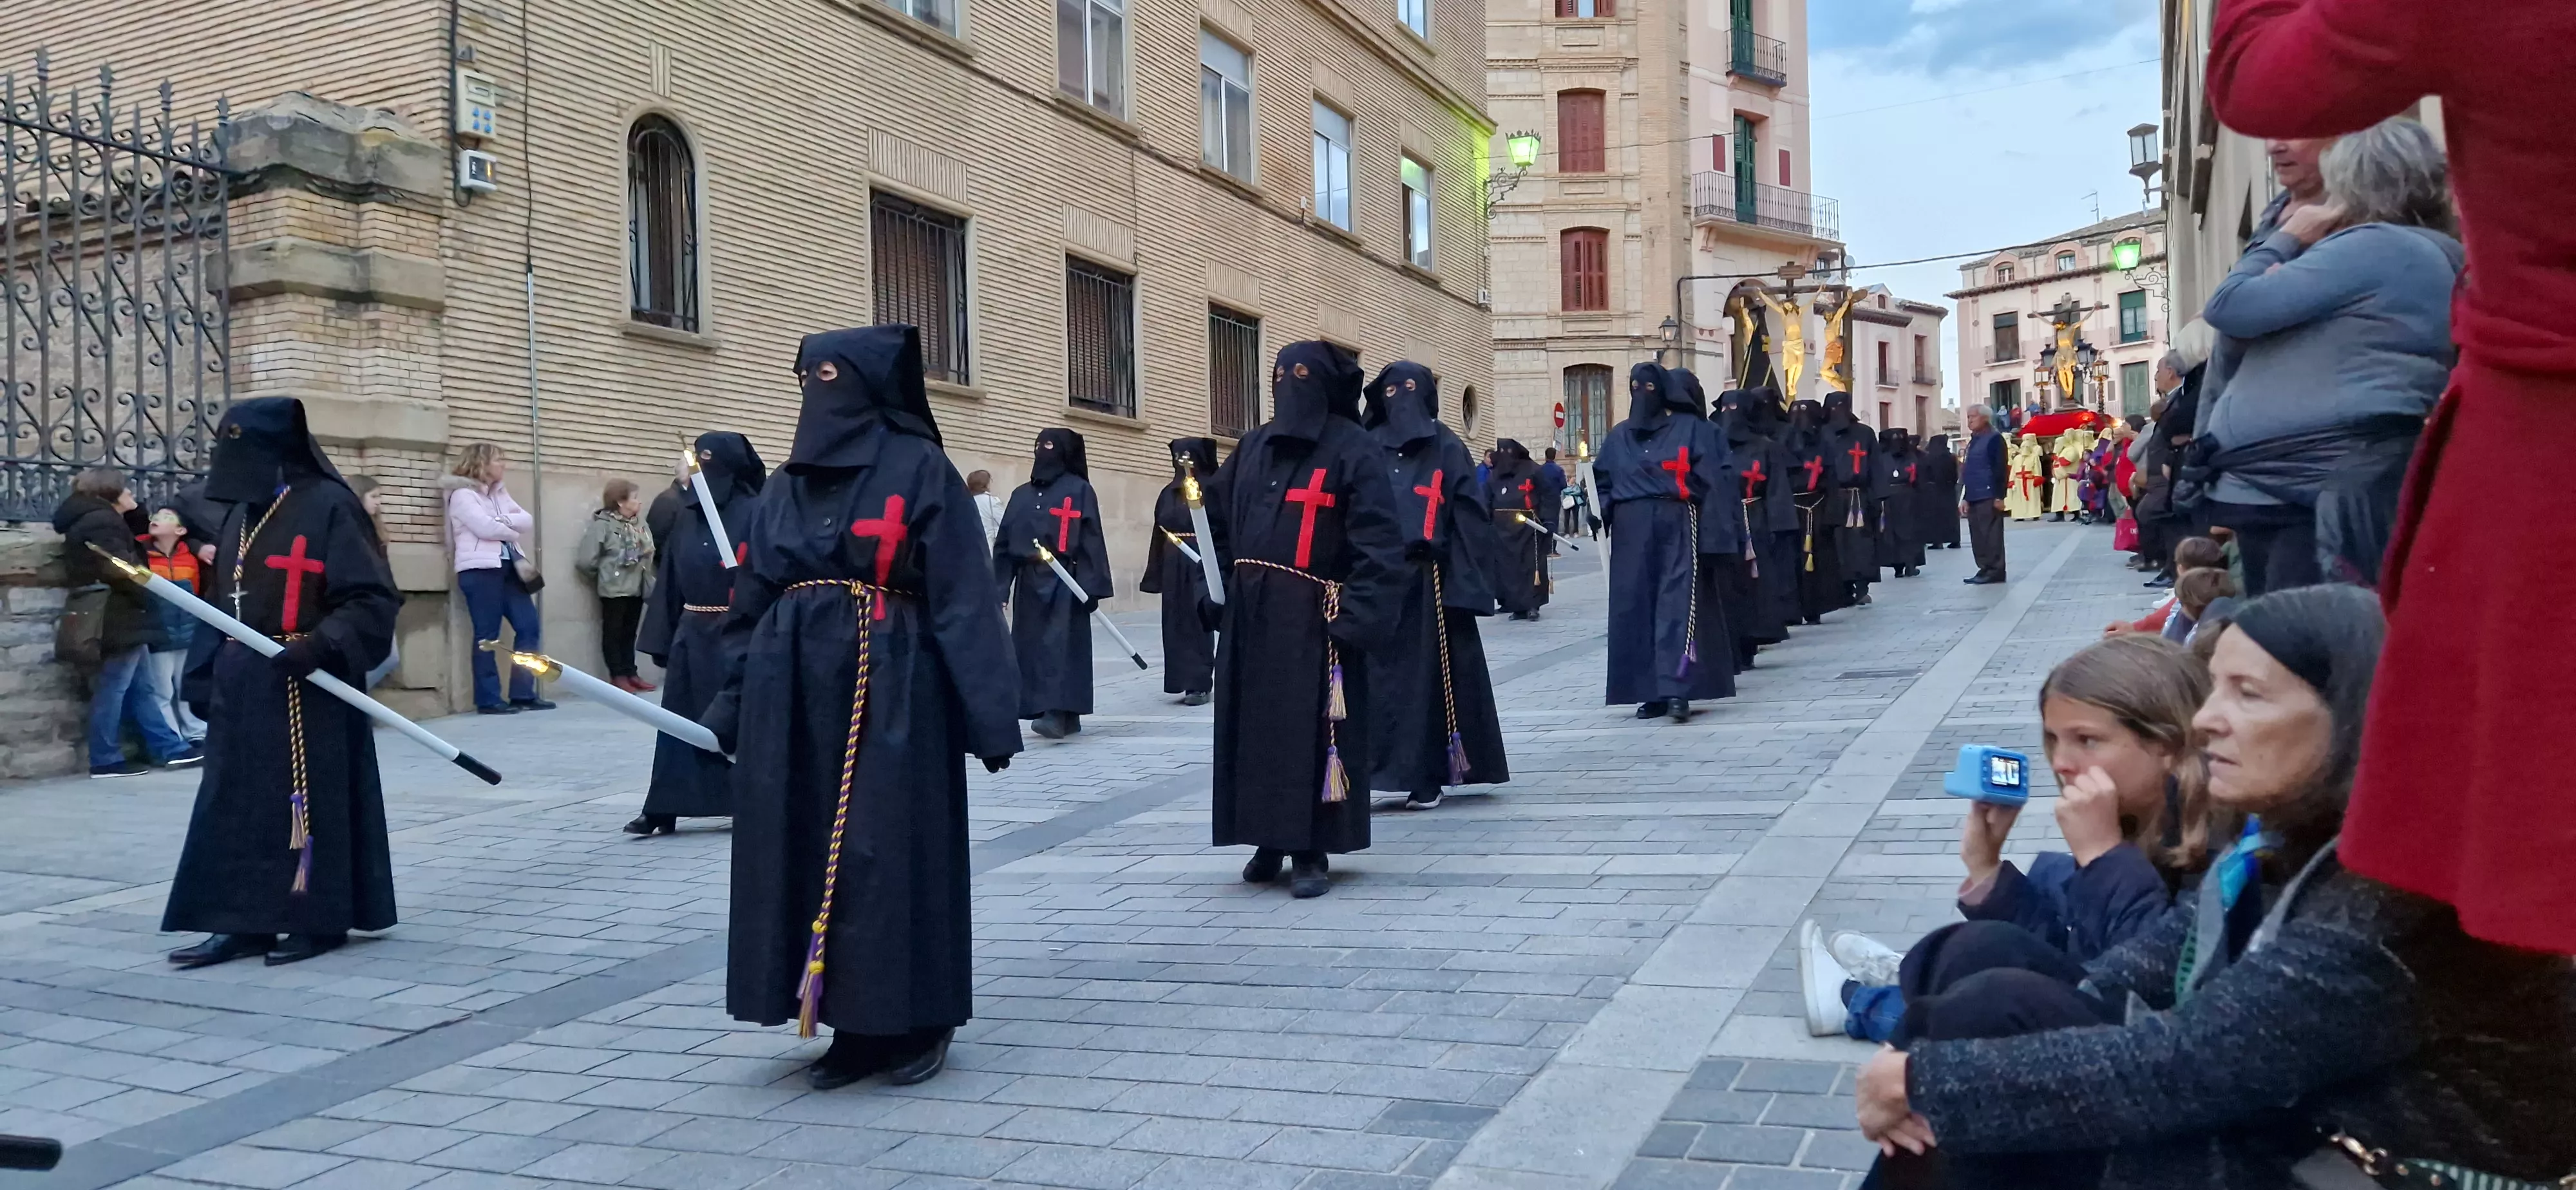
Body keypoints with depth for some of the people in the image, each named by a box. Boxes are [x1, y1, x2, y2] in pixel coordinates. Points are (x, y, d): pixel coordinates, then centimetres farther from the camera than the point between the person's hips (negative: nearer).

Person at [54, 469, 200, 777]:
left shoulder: (92, 520, 19)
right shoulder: (101, 522, -15)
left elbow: (133, 539, 21)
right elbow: (119, 571, -24)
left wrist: (134, 512, 7)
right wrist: (145, 598, -9)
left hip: (121, 620, 11)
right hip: (117, 620, -11)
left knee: (140, 688, 12)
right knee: (112, 689, -6)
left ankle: (169, 748, 17)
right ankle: (106, 760, -2)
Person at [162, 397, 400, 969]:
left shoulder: (329, 507, -10)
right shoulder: (241, 514, 15)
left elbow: (372, 600, -14)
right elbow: (221, 603, 21)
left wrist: (319, 647, -26)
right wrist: (204, 674, 14)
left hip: (308, 687, -8)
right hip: (244, 686, 8)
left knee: (313, 801, -1)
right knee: (237, 803, 9)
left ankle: (323, 919, 9)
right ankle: (244, 921, 16)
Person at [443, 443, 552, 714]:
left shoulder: (500, 493, 21)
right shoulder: (462, 494, -3)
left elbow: (528, 521, 9)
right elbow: (486, 528, -15)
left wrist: (503, 521, -9)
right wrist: (513, 529, 2)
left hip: (508, 568, 8)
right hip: (480, 570, -8)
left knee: (529, 627, 3)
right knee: (487, 636, -6)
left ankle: (523, 694, 8)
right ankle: (488, 699, -1)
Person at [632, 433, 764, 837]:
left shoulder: (754, 512, -9)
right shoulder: (687, 510, 9)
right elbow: (670, 574, 10)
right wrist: (662, 636, 6)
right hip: (691, 633, 6)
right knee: (679, 722, 5)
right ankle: (663, 809, 8)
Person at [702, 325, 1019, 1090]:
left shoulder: (919, 470, -3)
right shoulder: (787, 485, 14)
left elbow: (964, 597, -9)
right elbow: (750, 604, 14)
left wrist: (990, 714, -15)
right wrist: (732, 706, 7)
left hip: (892, 692, -6)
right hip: (796, 694, 6)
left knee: (896, 851, -1)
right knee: (809, 853, 7)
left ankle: (917, 1024, 13)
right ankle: (856, 1027, 18)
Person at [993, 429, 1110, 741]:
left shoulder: (1079, 491, 1)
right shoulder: (1022, 495, 15)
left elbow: (1092, 540, -5)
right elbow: (1004, 542, 13)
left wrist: (1092, 586, -13)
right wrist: (998, 586, 6)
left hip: (1065, 580, -6)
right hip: (1029, 581, 6)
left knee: (1060, 643, -13)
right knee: (1033, 646, 4)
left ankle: (1058, 712, -20)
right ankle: (1066, 716, 10)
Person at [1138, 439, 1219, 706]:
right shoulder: (1168, 493, 12)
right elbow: (1159, 534, 12)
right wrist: (1155, 573, 8)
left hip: (1200, 564, -5)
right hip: (1173, 567, 5)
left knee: (1198, 621, -4)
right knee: (1176, 623, 5)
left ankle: (1199, 684, 0)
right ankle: (1186, 681, 12)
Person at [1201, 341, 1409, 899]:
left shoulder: (1354, 450, -6)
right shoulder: (1253, 446, 12)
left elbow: (1379, 542, -13)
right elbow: (1220, 521, 16)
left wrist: (1358, 617, -22)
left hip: (1314, 621, -6)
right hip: (1250, 618, 6)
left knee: (1312, 733, -2)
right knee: (1254, 729, 9)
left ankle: (1311, 853, 7)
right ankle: (1269, 842, 21)